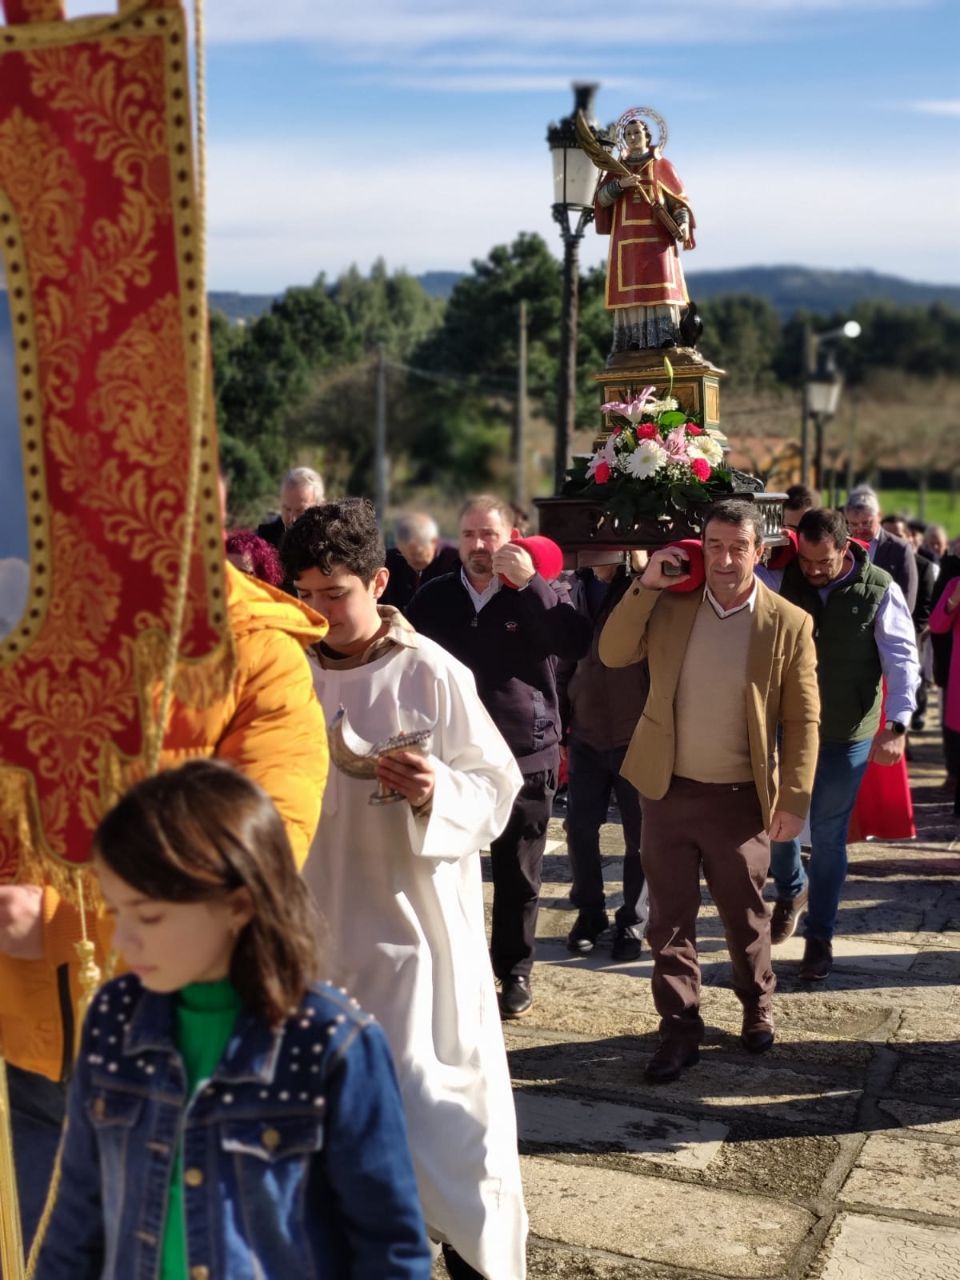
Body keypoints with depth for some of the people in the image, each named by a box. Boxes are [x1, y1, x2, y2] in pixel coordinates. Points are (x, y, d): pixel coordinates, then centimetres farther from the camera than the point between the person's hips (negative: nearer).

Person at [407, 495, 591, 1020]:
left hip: (526, 758, -2)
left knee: (518, 877, 9)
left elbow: (575, 644, -19)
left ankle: (515, 972, 24)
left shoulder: (536, 595, -1)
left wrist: (529, 582, -22)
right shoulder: (433, 598, 6)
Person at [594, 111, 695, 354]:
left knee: (660, 282, -14)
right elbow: (601, 198, 6)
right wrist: (620, 184, -13)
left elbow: (679, 198, 5)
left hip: (657, 235, -2)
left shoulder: (662, 165, 10)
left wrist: (683, 224, -13)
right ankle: (633, 341, -8)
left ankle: (666, 337, -18)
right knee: (630, 288, -6)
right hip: (627, 237, 2)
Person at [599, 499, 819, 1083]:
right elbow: (613, 654, -3)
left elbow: (803, 720, -6)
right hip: (668, 792, 2)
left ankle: (758, 1006, 40)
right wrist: (645, 586, -12)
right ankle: (680, 1030, 21)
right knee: (671, 919, 9)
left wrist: (794, 800, -10)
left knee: (745, 916, 16)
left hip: (740, 799, -2)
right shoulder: (670, 606, 0)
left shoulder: (789, 624, -8)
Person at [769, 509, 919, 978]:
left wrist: (897, 724, -20)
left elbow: (901, 658, -10)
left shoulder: (878, 590, -10)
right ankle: (791, 890, 42)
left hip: (847, 735, -3)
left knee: (828, 835, 5)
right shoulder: (785, 581, -4)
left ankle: (819, 937, 20)